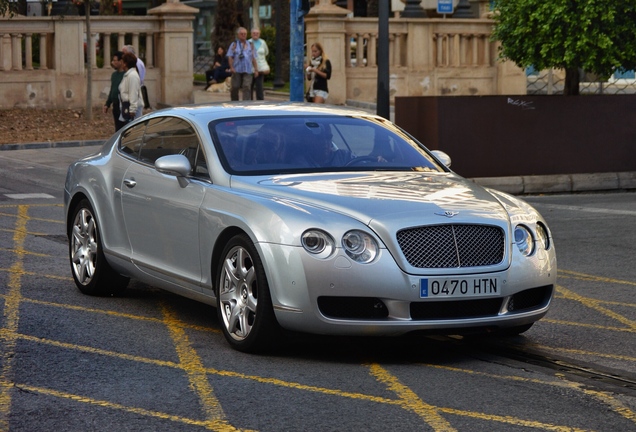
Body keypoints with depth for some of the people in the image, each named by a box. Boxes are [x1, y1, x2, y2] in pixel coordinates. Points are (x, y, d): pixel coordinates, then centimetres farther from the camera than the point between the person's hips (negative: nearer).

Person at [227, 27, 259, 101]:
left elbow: (253, 58, 16)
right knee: (235, 87, 3)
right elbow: (230, 57, 0)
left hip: (248, 70, 1)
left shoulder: (250, 45, 15)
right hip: (237, 70, -1)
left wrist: (256, 69, 11)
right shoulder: (234, 44, 6)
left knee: (247, 87, -11)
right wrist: (231, 67, -11)